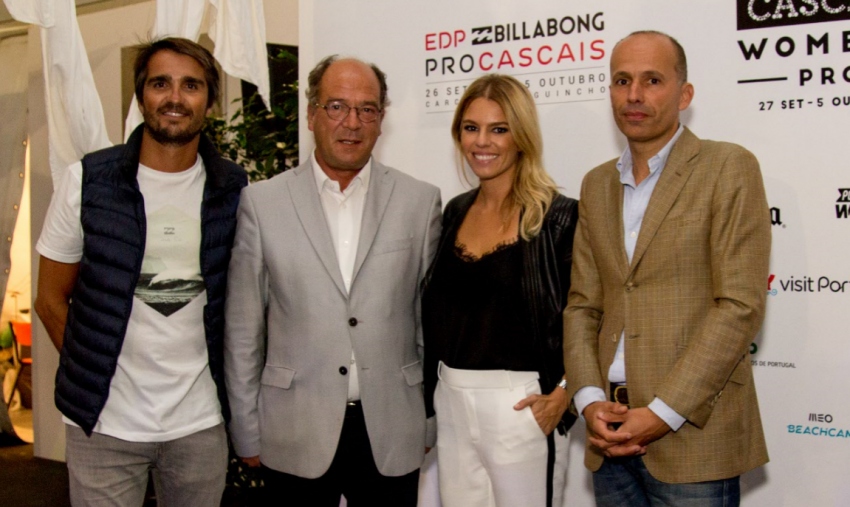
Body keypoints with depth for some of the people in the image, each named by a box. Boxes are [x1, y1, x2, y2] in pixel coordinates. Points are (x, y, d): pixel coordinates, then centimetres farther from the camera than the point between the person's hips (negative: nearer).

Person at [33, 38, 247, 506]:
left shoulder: (232, 189, 0)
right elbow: (51, 301, 3)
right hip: (104, 423, -1)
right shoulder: (88, 181, -4)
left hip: (200, 421, 1)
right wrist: (95, 377, 2)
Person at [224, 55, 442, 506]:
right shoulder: (262, 202, -1)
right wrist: (247, 435, 3)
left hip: (392, 438, 1)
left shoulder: (420, 201, 2)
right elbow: (242, 331, 2)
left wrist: (434, 422, 7)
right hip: (295, 438, -1)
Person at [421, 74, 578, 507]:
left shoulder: (558, 217, -9)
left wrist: (560, 396, -14)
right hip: (452, 404, 6)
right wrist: (433, 398, 12)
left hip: (520, 407, -5)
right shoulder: (456, 211, 9)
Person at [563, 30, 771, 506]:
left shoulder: (729, 168, -4)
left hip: (694, 437, -5)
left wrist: (663, 413, -15)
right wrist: (590, 400, -4)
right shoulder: (597, 184, 13)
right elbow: (583, 305, 11)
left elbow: (740, 305, -12)